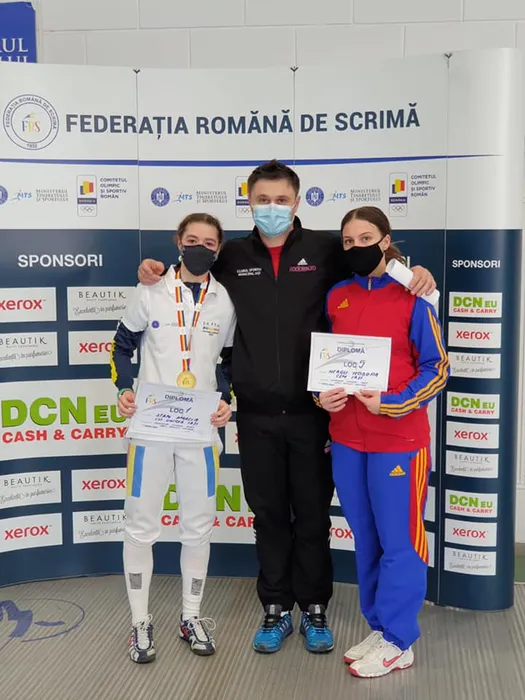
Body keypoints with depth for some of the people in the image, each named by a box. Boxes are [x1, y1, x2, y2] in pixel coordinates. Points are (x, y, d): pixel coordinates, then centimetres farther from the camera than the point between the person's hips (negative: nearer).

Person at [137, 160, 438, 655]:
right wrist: (156, 272, 1)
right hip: (256, 414, 2)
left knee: (313, 514, 11)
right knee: (268, 514, 12)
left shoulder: (325, 250, -2)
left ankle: (314, 610, 28)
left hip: (311, 410, -1)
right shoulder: (233, 256, 4)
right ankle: (276, 610, 29)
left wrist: (414, 271, -9)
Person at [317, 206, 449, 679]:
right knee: (365, 539, 14)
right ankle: (380, 629, 29)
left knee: (398, 542, 3)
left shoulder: (412, 297, -6)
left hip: (398, 438, -5)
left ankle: (397, 644, 17)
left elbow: (437, 368, -6)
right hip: (346, 437, 5)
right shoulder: (335, 297, 8)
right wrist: (323, 396, -4)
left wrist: (391, 404, -19)